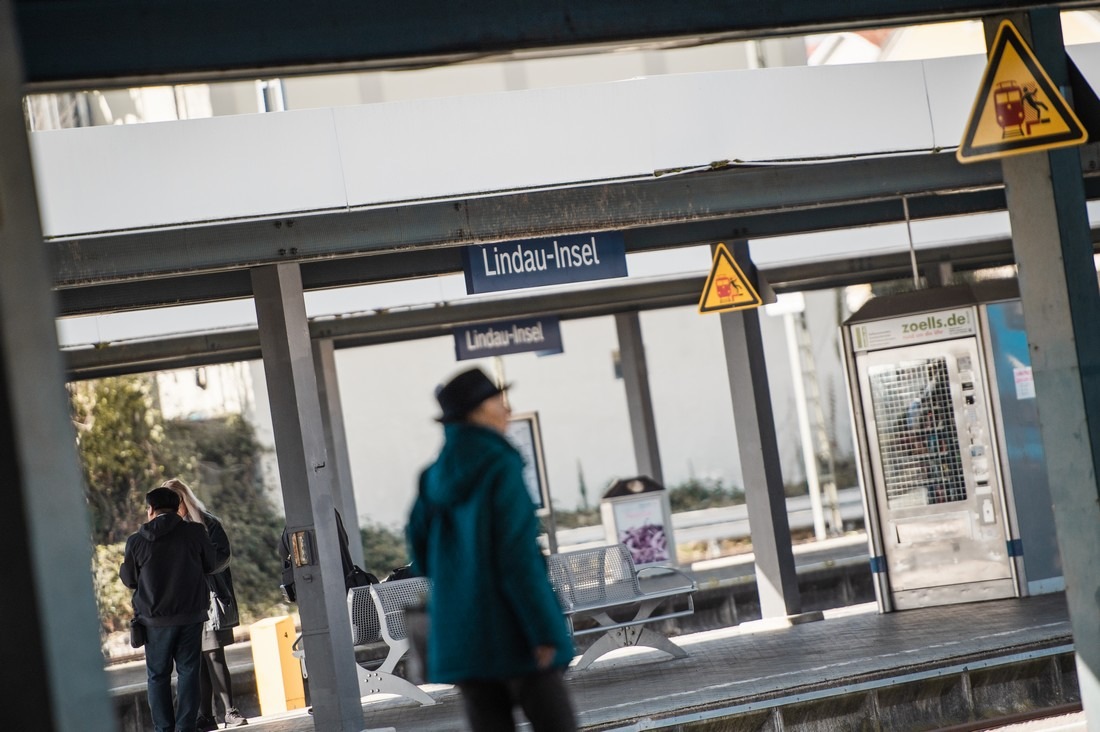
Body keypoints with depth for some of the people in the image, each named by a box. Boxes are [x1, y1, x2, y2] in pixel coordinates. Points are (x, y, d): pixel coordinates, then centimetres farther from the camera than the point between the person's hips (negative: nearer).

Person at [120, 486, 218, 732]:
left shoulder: (136, 541, -6)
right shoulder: (195, 532, -5)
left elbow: (129, 580, 4)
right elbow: (210, 564, 8)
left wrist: (123, 568, 25)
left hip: (155, 619, 0)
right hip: (191, 615, 1)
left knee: (158, 675, 9)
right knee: (188, 671, 7)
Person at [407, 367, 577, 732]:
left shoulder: (437, 476, 8)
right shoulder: (500, 468, -12)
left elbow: (421, 554, 14)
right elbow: (519, 555, -18)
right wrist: (546, 631, -16)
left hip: (460, 633, 6)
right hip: (513, 631, -6)